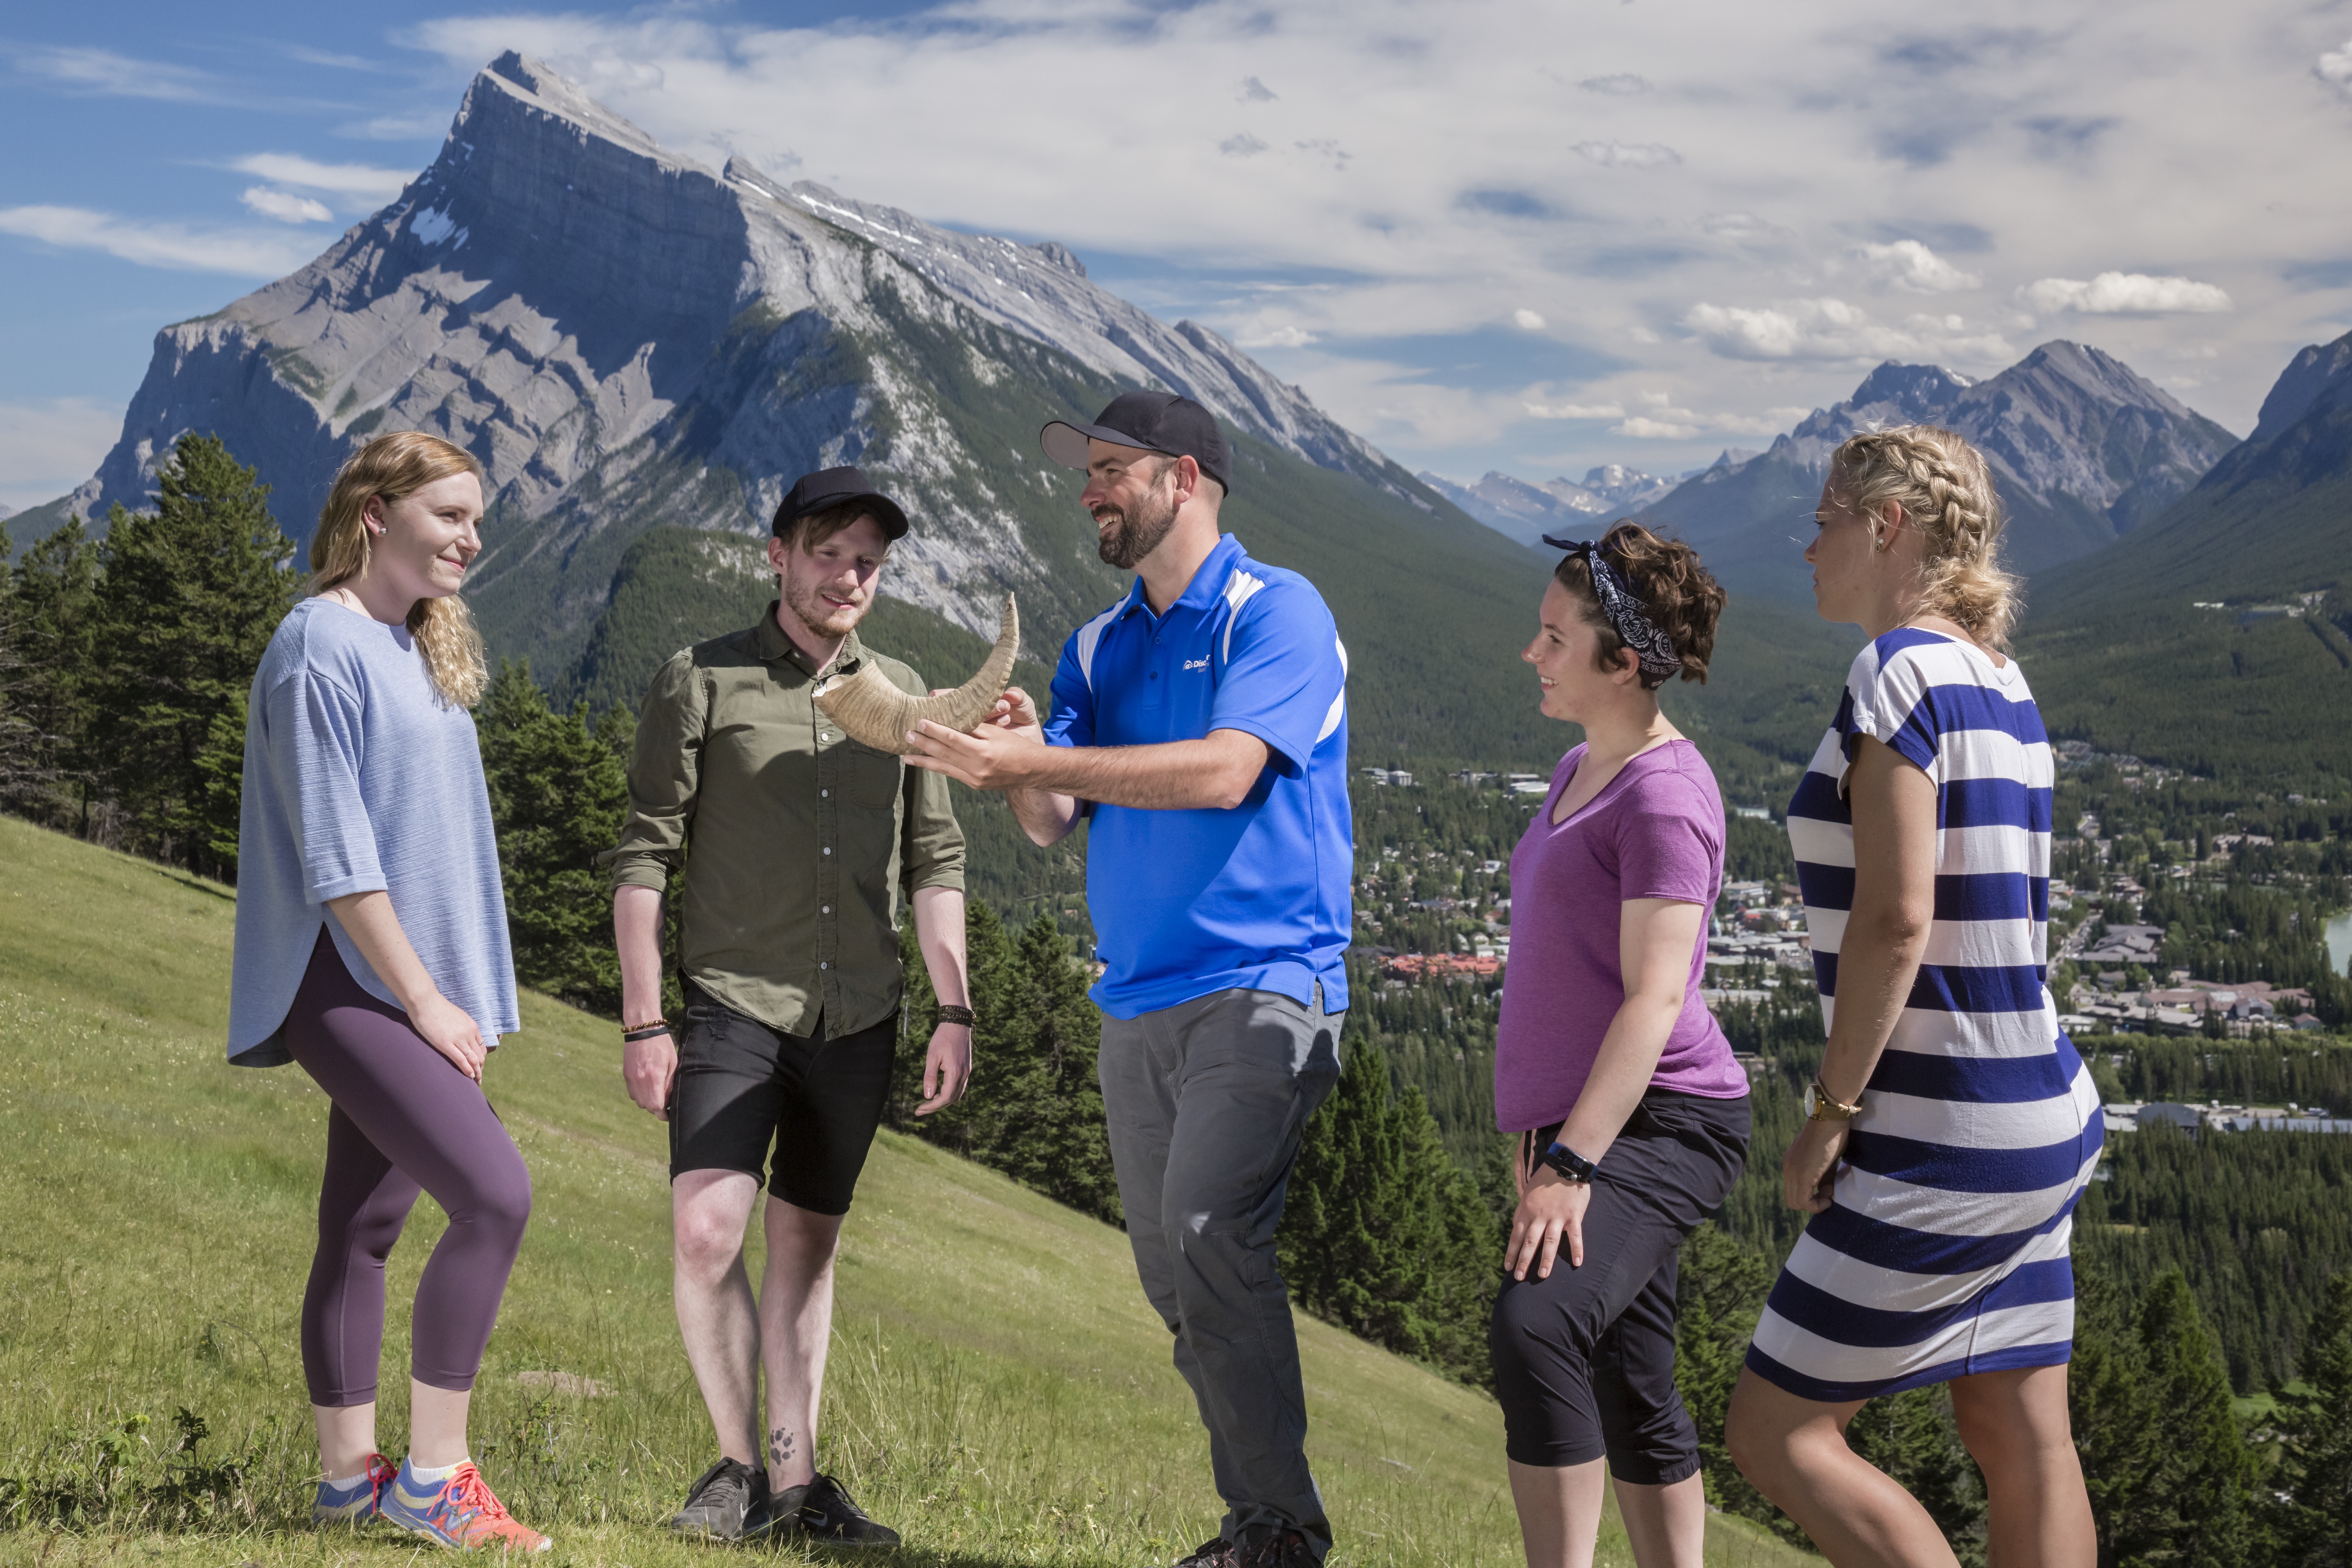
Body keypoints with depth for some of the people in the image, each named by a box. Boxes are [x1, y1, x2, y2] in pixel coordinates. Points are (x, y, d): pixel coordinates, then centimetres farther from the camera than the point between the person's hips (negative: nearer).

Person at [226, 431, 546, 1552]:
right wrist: (424, 999, -15)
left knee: (365, 1229, 11)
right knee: (495, 1195, -17)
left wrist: (460, 997, 13)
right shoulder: (321, 648, -12)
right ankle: (432, 1475, -9)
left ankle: (350, 1477, 18)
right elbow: (334, 855, -16)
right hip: (348, 985, -9)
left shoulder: (421, 647, 15)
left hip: (414, 990, 9)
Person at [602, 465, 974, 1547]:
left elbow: (934, 862, 13)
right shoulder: (700, 683, 0)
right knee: (706, 1231, -15)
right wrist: (641, 1022, -8)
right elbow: (643, 856, -2)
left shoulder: (900, 697, 12)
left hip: (856, 1019, 3)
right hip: (733, 1004, -3)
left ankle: (795, 1479, 17)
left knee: (807, 1243, 9)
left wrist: (955, 1013, 5)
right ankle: (740, 1462, 3)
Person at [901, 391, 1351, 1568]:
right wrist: (1020, 759, -11)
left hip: (1261, 988, -7)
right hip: (1136, 1004, 8)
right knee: (1169, 1270, 7)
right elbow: (1052, 821, 12)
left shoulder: (1276, 611, -4)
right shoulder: (1099, 646, 18)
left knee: (1208, 1234, -21)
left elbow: (1222, 772, -19)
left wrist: (1036, 759, -19)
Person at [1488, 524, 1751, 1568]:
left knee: (1535, 1324, -29)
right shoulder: (1580, 772, 16)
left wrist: (1570, 1165, -26)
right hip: (1588, 1126, 10)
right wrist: (1541, 1141, 23)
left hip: (1660, 1125, -10)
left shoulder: (1665, 795, -13)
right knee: (1629, 1397, 13)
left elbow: (1654, 998, -21)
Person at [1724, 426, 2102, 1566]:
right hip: (2038, 1120, 9)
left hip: (1944, 1146, -9)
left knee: (1777, 1434, 0)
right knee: (2020, 1438, 12)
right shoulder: (2001, 682, 12)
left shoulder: (1900, 671, -15)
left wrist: (1829, 1115, -14)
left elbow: (1895, 922, -22)